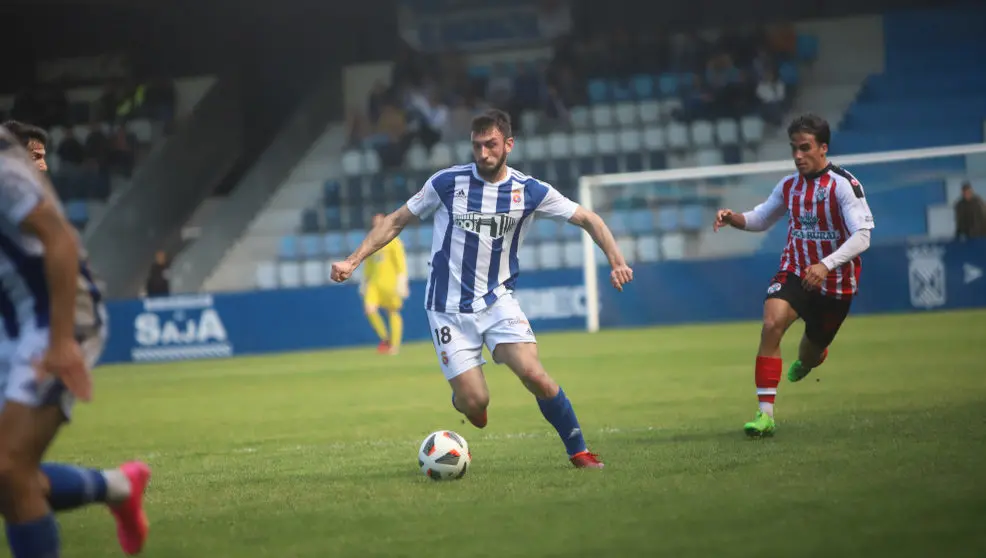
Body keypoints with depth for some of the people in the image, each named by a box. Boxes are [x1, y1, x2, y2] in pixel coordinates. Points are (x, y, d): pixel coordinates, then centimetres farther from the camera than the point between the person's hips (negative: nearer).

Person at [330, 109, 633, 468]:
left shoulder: (530, 191, -4)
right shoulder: (447, 182, -6)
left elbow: (588, 220, 1)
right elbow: (397, 221, 4)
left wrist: (616, 260, -13)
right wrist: (352, 261, -2)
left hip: (497, 301, 1)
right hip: (449, 310, -1)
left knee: (533, 374, -22)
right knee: (475, 404, -10)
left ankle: (578, 451, -5)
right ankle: (463, 397, 30)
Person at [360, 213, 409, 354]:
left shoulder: (392, 241, -3)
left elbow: (401, 262, -7)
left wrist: (401, 281, -15)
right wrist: (365, 281, 22)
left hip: (390, 282, -5)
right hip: (374, 283, 5)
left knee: (393, 313, 1)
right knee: (369, 309, -12)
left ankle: (395, 345, 10)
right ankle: (384, 338, 5)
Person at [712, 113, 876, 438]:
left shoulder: (844, 185, -16)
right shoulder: (789, 186, 1)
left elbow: (862, 237, -23)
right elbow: (761, 219, 16)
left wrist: (826, 265, -37)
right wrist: (733, 218, -6)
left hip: (836, 281, -2)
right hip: (795, 273, 3)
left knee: (811, 356, 14)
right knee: (771, 323, -27)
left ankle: (805, 361, 58)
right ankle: (765, 414, -28)